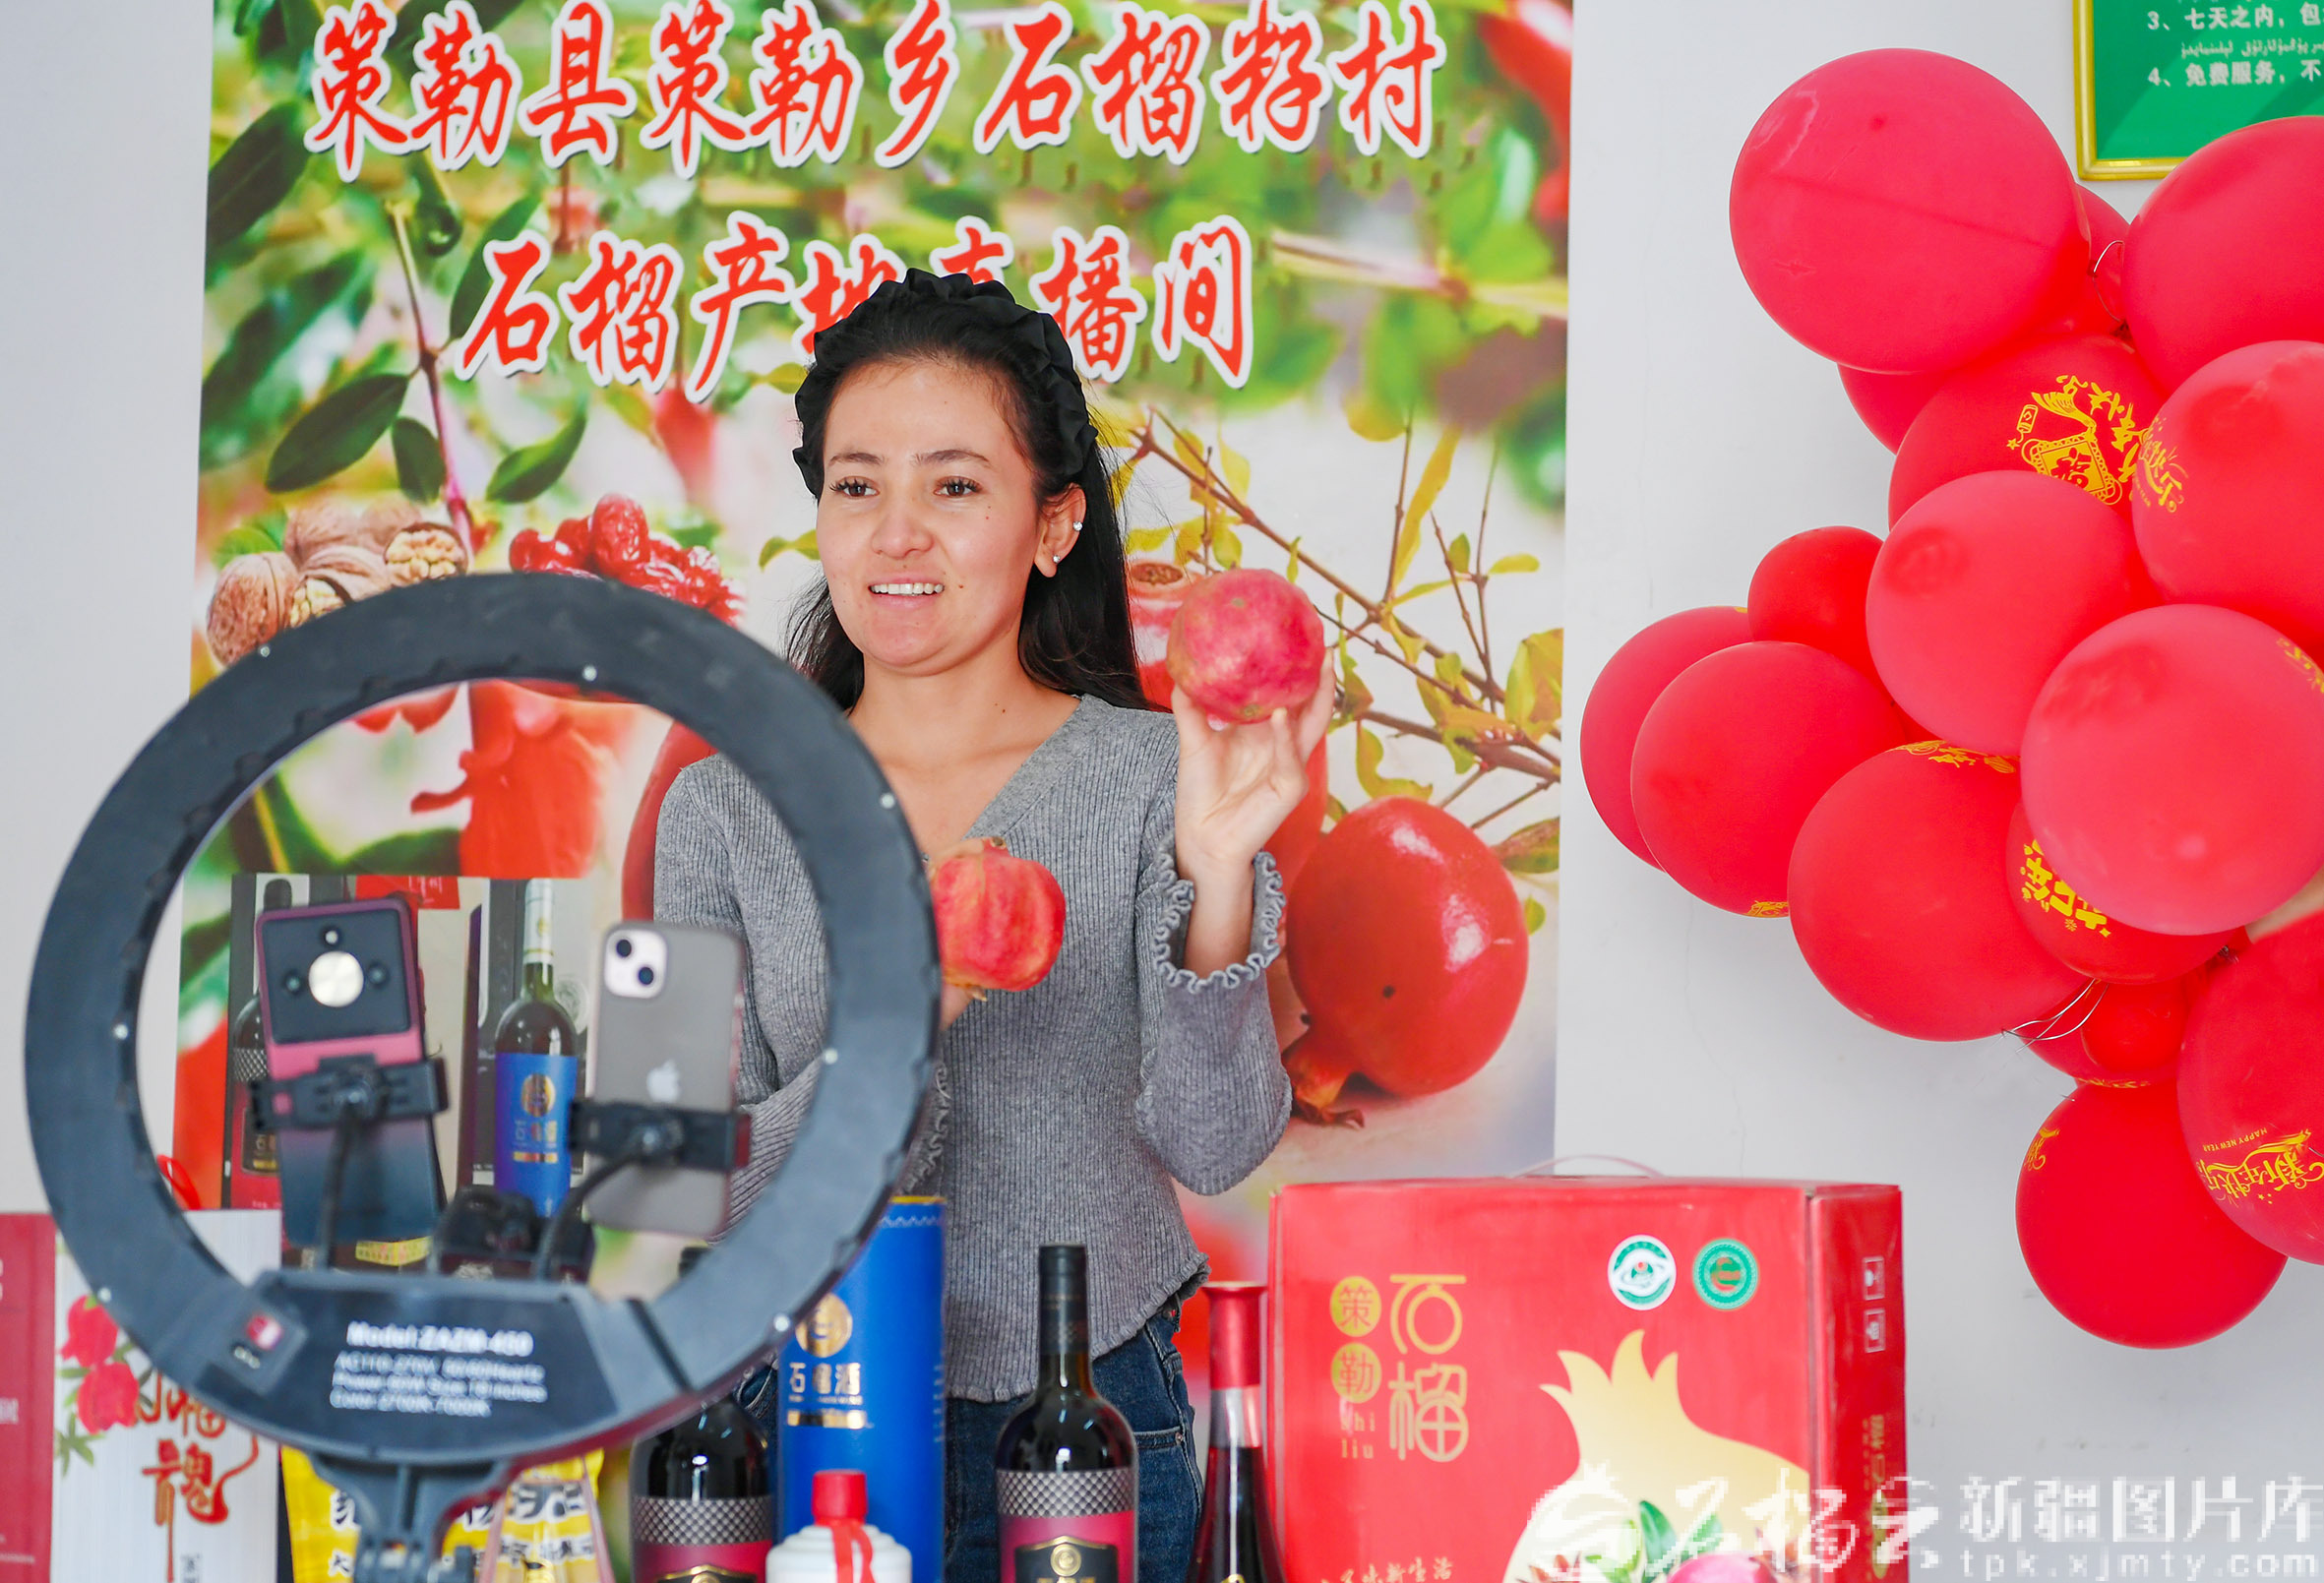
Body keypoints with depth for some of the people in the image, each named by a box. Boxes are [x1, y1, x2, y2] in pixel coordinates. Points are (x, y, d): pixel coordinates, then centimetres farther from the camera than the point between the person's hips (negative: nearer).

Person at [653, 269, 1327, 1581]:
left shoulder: (1151, 777, -5)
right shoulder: (726, 813, -2)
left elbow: (1216, 1148, -13)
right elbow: (704, 1193, -7)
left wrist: (1217, 878, -28)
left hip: (1094, 1420, 0)